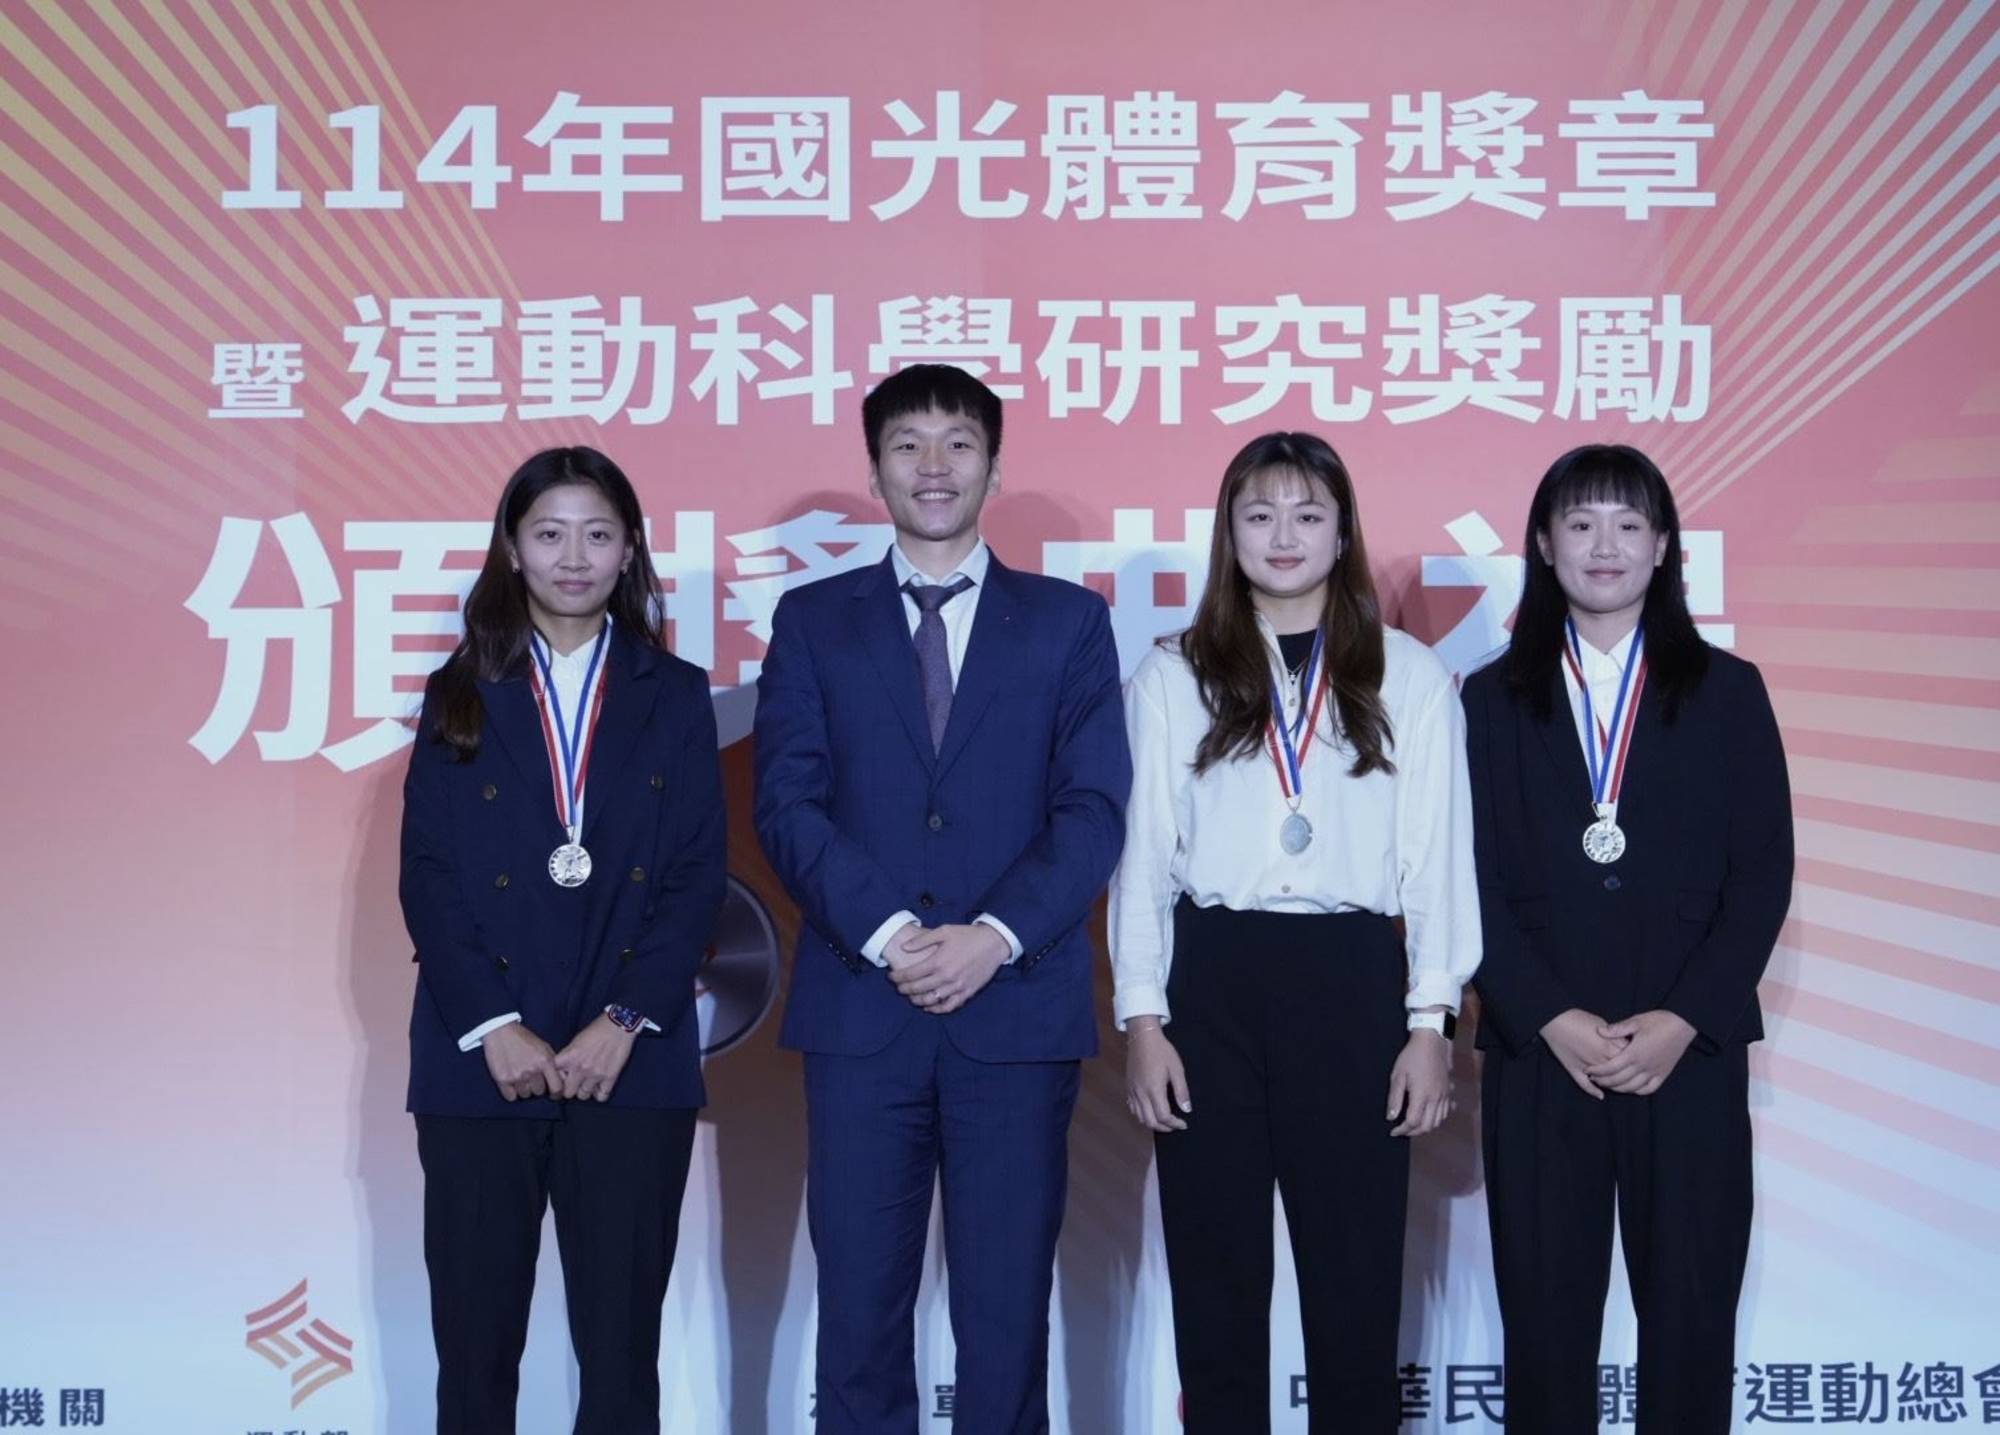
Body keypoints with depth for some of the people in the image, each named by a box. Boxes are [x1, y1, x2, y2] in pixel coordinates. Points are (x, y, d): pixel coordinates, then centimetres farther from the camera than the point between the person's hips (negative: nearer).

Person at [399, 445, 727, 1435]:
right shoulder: (461, 698, 9)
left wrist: (624, 1023, -10)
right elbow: (428, 878, 2)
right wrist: (493, 1028, -10)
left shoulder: (675, 697, 9)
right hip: (479, 1062, 0)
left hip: (631, 1064, 0)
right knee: (474, 1342, 4)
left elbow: (698, 875, 2)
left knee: (622, 1346, 1)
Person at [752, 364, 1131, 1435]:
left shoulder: (1069, 621, 9)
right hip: (859, 1011, 1)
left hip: (1018, 1009, 0)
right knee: (859, 1308, 4)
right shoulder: (813, 621, 10)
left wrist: (994, 937, -13)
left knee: (1007, 1313, 4)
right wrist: (889, 934, -13)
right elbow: (788, 802, 0)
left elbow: (1092, 808, 0)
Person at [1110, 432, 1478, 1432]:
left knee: (1356, 1274, 5)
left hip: (1352, 978, 0)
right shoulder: (1172, 678, 6)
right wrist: (1141, 1019, -1)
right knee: (1216, 1275, 7)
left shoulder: (1408, 679, 5)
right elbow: (1142, 854, 4)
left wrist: (1430, 1022, -1)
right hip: (1213, 980, 1)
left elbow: (1437, 856, 4)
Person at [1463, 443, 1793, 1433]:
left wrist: (1682, 1021, -9)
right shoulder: (1494, 700, 8)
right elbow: (1477, 880, 2)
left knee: (1691, 1308, 2)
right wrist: (1552, 1019, -10)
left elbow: (1762, 874, 2)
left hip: (1690, 1049, 0)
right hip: (1539, 1050, 0)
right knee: (1544, 1308, 3)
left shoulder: (1726, 693, 8)